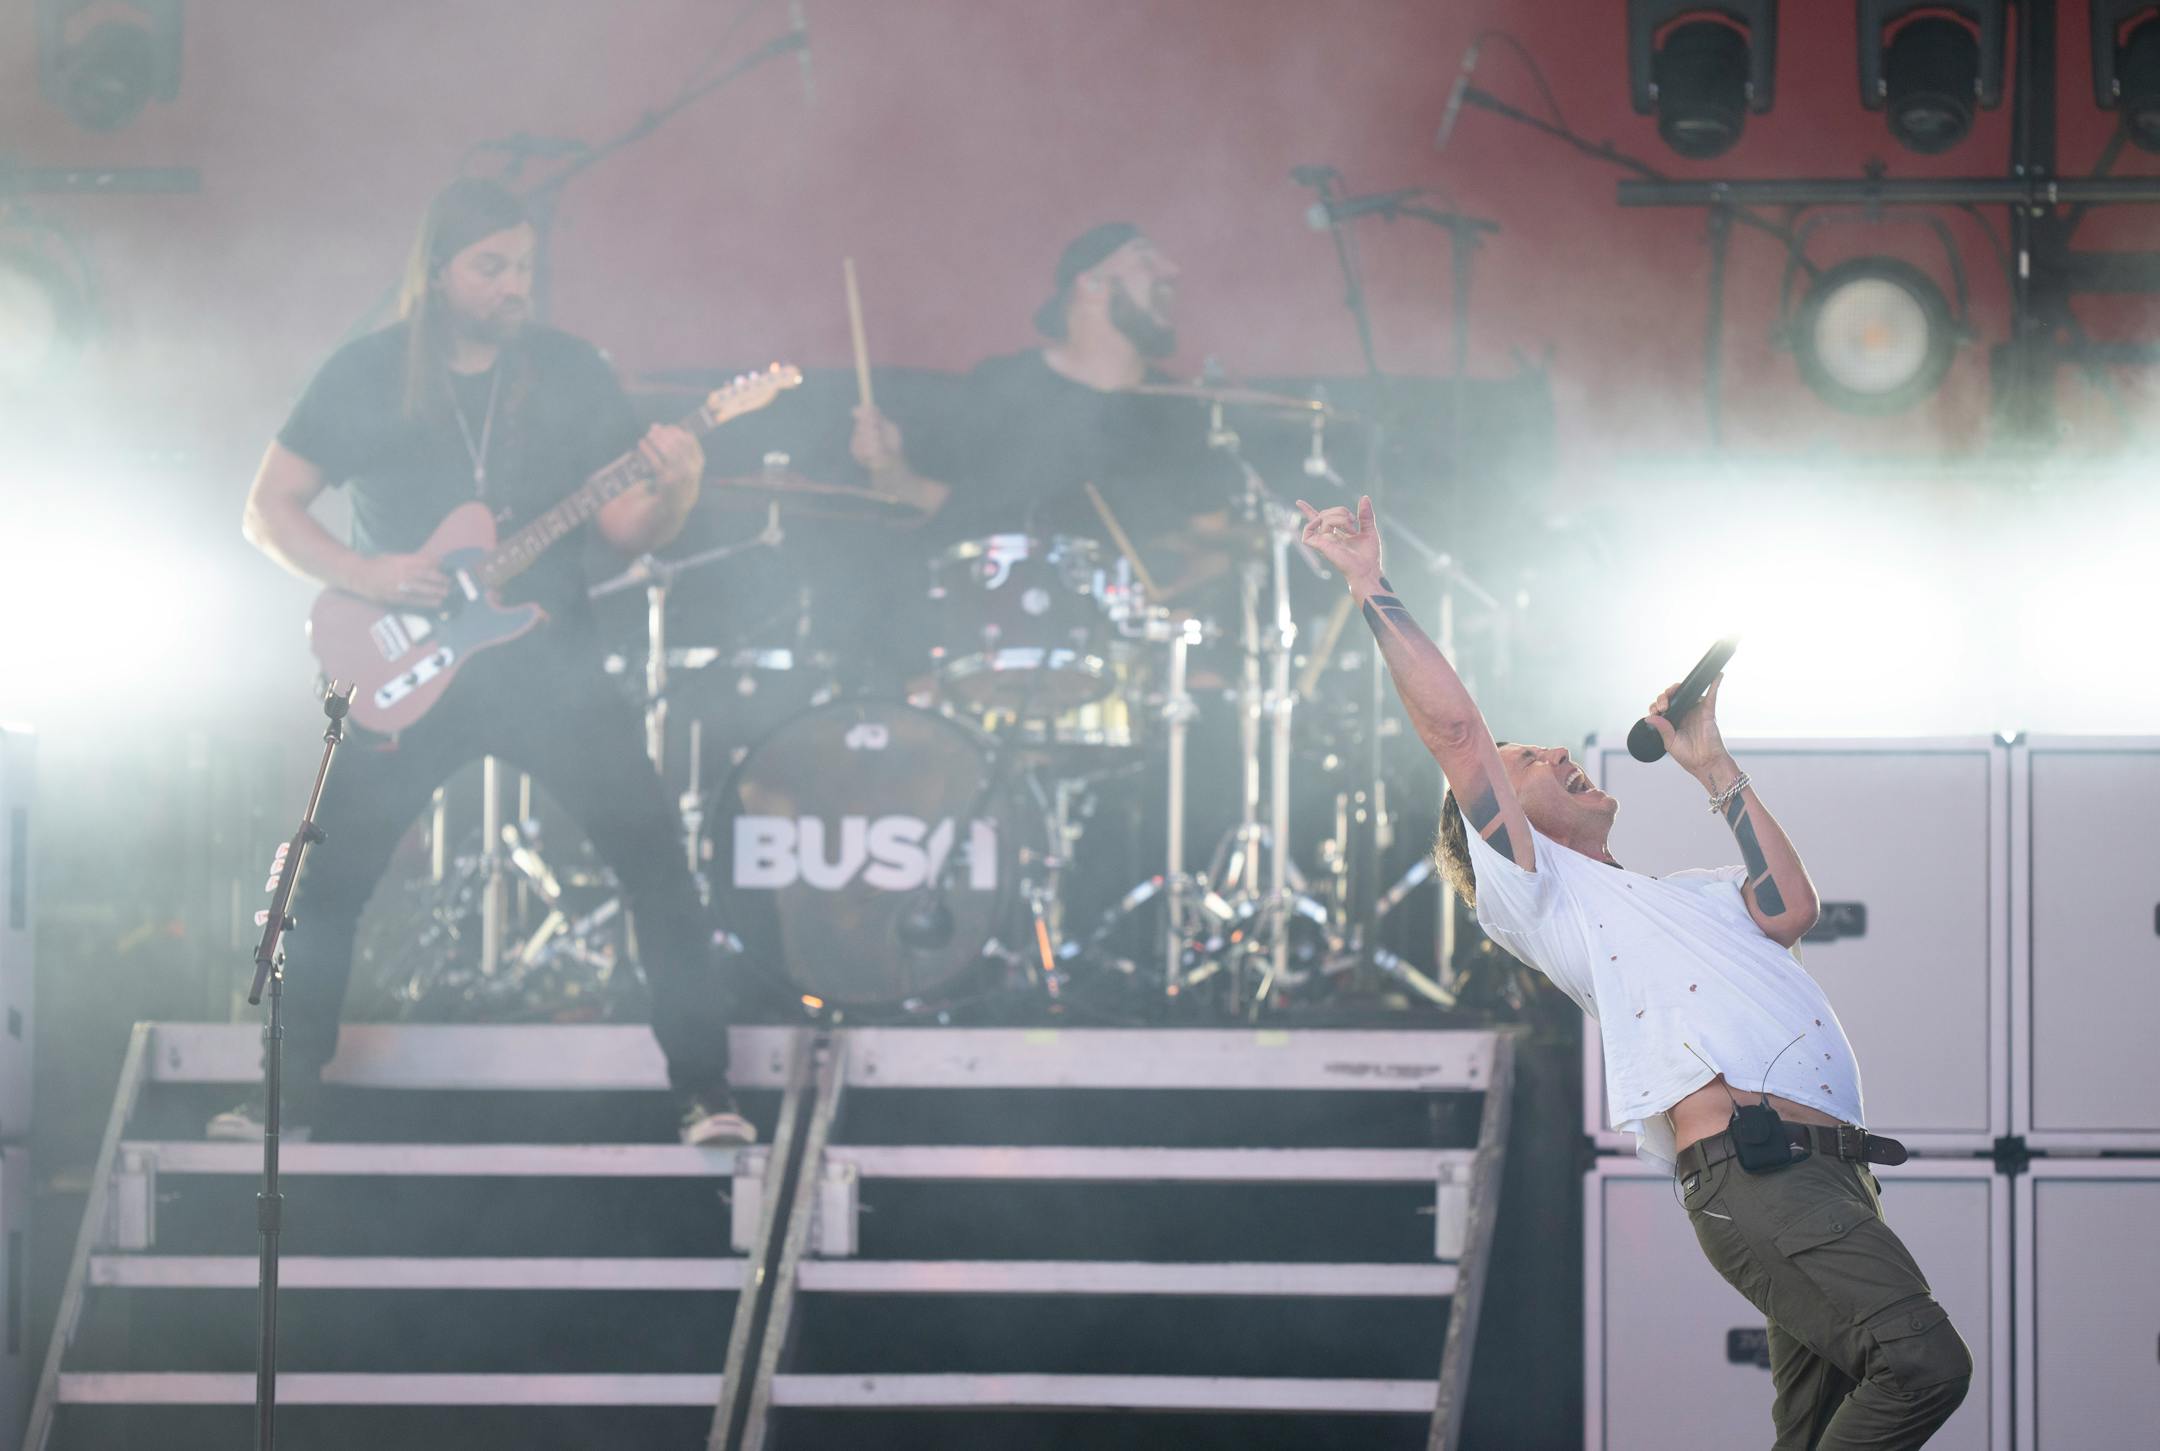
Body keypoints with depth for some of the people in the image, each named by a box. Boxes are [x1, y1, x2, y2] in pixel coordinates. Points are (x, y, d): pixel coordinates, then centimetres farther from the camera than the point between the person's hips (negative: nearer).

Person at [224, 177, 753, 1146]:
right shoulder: (365, 377, 1)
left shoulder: (569, 373, 3)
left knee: (652, 852, -10)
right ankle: (287, 1094, 12)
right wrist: (358, 573, -14)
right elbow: (268, 510, 3)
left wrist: (673, 495, -22)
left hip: (550, 667, 0)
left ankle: (705, 1091, -5)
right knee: (329, 876, -2)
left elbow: (626, 530, 1)